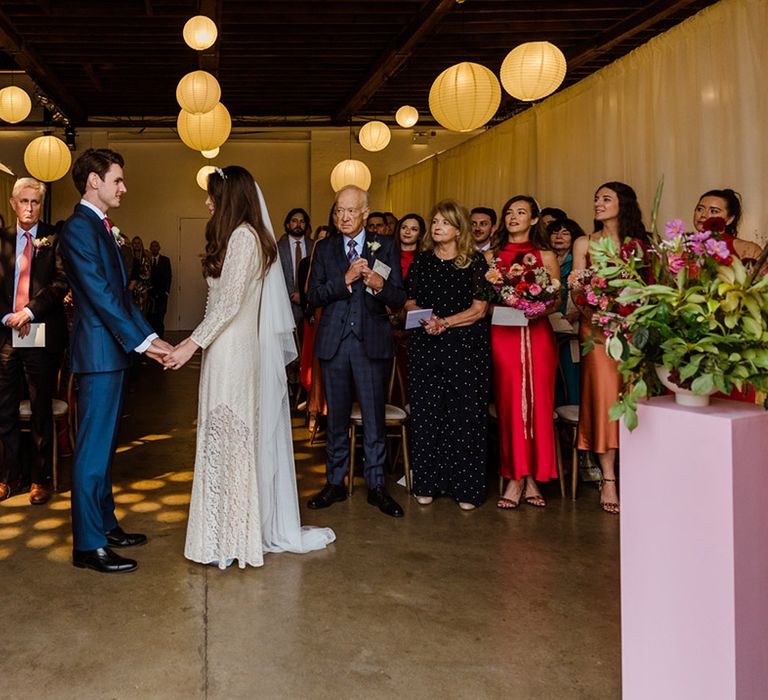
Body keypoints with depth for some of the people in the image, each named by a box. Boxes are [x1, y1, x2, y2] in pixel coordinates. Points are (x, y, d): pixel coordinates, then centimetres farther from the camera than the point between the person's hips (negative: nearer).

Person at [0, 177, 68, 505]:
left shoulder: (54, 239, 1)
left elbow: (62, 282, -8)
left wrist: (29, 311, -15)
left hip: (43, 334, -3)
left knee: (42, 410, 6)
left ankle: (40, 478, 18)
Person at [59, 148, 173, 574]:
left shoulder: (100, 227, 17)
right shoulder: (79, 227, -12)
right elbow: (100, 294, -19)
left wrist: (149, 337, 8)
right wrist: (142, 341, -19)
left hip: (113, 351, 10)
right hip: (98, 352, -10)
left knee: (104, 445, 16)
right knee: (93, 448, -4)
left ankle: (104, 524, 28)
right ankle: (88, 545, 4)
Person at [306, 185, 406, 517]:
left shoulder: (385, 246, 4)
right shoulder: (324, 248, 8)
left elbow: (399, 298, -1)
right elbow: (313, 296, -2)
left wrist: (379, 285, -21)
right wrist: (345, 279, -15)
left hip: (372, 342, -2)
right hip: (333, 343, 2)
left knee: (374, 418, 2)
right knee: (336, 417, 11)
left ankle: (376, 486, 15)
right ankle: (335, 483, 24)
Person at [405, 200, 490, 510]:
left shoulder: (474, 261, 1)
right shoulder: (421, 260, 11)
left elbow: (479, 309, -5)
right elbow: (409, 301, 12)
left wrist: (444, 322, -15)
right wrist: (425, 318, -8)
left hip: (466, 346, -3)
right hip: (425, 347, 3)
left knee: (464, 415, -2)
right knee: (426, 413, 4)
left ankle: (466, 487, 8)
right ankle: (427, 484, 15)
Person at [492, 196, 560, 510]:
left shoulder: (546, 256, 11)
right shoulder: (492, 256, 14)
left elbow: (557, 301, 7)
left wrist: (541, 310, -13)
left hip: (537, 335, 0)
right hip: (503, 334, 0)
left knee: (538, 404, -2)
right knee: (509, 403, -3)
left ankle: (532, 477, 8)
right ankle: (515, 478, 4)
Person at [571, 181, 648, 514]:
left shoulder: (638, 244, 13)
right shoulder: (584, 244, 12)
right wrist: (593, 316, -13)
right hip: (596, 326, -1)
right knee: (605, 395, -10)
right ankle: (608, 479, -4)